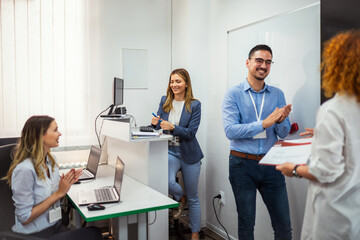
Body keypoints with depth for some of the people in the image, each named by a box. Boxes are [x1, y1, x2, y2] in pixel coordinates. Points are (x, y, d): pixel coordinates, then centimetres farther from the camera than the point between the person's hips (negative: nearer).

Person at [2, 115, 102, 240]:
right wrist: (58, 193, -19)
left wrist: (65, 184, -6)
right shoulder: (24, 169, -21)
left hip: (55, 226, 7)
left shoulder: (50, 160, 3)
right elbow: (25, 218, -18)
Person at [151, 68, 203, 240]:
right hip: (170, 151, 2)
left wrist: (172, 127, -28)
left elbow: (191, 132, -13)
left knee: (193, 198, 9)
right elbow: (159, 128, 8)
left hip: (189, 154, -2)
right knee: (168, 182, -28)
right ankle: (180, 198, 10)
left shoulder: (194, 105, -7)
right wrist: (155, 123, -15)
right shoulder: (164, 101, 4)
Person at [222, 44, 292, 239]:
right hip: (242, 164, -2)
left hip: (271, 164, 3)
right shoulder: (233, 94, -4)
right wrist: (264, 123, -23)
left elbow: (284, 133, 3)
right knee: (246, 224, 12)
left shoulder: (277, 94, 6)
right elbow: (230, 130, -16)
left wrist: (281, 120, -19)